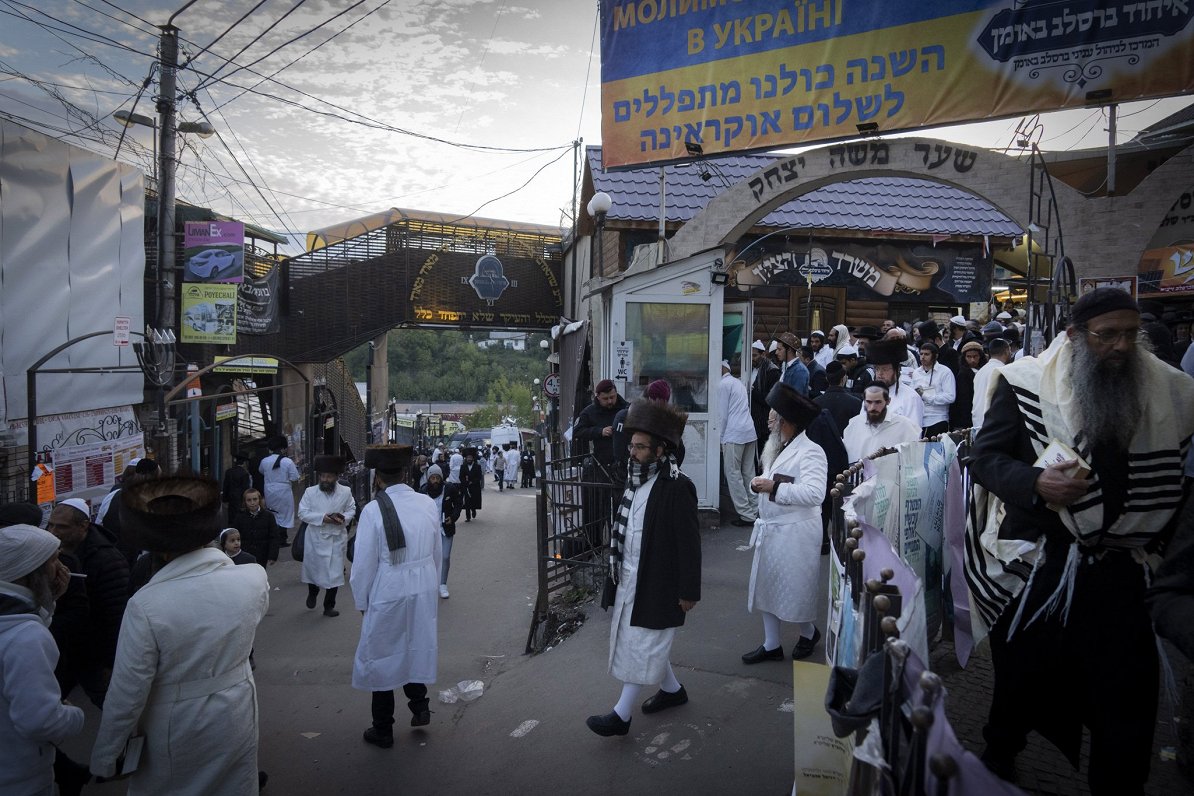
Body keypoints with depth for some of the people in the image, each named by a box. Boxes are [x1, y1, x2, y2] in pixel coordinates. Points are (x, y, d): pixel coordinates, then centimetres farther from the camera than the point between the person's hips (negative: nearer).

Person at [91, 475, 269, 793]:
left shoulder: (146, 606, -28)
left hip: (175, 734, -2)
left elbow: (126, 694, -19)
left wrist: (103, 758, -3)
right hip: (236, 721, 3)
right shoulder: (254, 579, -19)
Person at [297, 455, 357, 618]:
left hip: (337, 539, 0)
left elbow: (351, 509, 5)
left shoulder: (346, 492, -5)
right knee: (313, 568, 17)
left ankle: (329, 606, 20)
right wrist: (322, 518, -22)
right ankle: (312, 593, 49)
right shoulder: (310, 492, -8)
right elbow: (302, 513, -9)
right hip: (315, 538, 0)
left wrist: (344, 518, -16)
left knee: (335, 573, 4)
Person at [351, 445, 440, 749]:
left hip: (387, 596, -4)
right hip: (425, 591, 4)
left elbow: (364, 564, -13)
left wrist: (362, 602, 2)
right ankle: (420, 704, 31)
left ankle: (383, 731, 29)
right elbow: (437, 552, 5)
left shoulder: (373, 510, -19)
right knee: (416, 648, 27)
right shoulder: (428, 504, -5)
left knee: (381, 658, 14)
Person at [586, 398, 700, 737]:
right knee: (649, 642, 20)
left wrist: (689, 591, -16)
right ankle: (673, 689, 41)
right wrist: (617, 567, 16)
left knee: (643, 645, 3)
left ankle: (621, 715, 14)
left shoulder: (677, 487, -21)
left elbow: (689, 543, -18)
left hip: (657, 584, -9)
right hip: (631, 579, 9)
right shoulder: (637, 479, 4)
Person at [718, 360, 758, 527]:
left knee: (733, 473, -2)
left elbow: (722, 414, -7)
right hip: (750, 432, 8)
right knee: (748, 473, 11)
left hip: (734, 434, -8)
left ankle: (746, 514, -4)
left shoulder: (723, 385, -5)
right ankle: (754, 510, 13)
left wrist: (720, 437, 1)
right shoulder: (738, 383, 20)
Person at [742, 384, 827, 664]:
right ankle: (771, 645, 29)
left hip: (795, 533, -8)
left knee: (794, 589, 8)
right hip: (770, 529, 8)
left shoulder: (810, 452, -17)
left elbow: (814, 493, -29)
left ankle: (809, 632, 36)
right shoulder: (776, 448, 10)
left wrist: (774, 487, -28)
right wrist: (758, 484, -2)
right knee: (767, 586, 14)